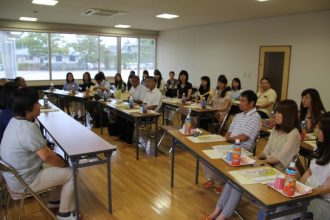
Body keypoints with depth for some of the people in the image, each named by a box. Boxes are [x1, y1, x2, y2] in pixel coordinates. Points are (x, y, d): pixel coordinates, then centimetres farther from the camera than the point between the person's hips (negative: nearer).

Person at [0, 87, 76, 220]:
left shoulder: (15, 121, 0)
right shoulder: (28, 128, -31)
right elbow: (47, 156, -26)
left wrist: (60, 160, 7)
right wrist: (65, 164, -8)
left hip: (16, 175, 10)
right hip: (24, 182, -9)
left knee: (58, 165, 20)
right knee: (70, 173, -4)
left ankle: (54, 201, 33)